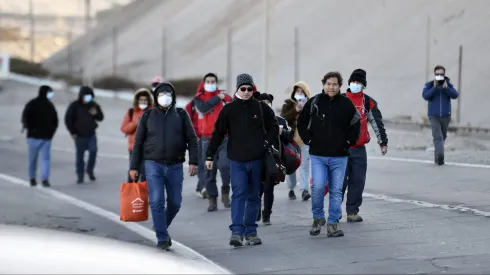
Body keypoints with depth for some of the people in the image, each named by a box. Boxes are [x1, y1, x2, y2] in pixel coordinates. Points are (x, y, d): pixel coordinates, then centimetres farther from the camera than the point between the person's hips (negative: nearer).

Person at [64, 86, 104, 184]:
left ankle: (90, 170, 6)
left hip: (91, 134, 2)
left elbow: (101, 118, 14)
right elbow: (68, 119, -1)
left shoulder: (94, 105, 7)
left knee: (93, 151, -16)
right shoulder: (74, 106, -3)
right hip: (79, 135, -2)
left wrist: (96, 114, -9)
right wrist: (73, 132, -5)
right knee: (80, 156, 1)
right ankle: (80, 176, 10)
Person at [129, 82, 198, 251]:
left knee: (175, 202, 5)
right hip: (153, 165, -1)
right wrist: (134, 167, 5)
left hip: (175, 166, 1)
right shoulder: (148, 116, 6)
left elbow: (192, 139, 4)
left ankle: (161, 228, 30)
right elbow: (138, 143, 8)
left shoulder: (181, 115, 6)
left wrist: (193, 161, -7)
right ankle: (162, 238, -4)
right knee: (156, 202, -10)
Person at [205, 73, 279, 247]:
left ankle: (251, 232, 18)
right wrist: (210, 156, 2)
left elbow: (273, 128, 13)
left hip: (257, 160, 2)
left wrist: (266, 143, -2)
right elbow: (218, 133, 4)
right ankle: (237, 232, -18)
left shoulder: (261, 108, 3)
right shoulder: (229, 109, 1)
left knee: (254, 196, 9)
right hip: (237, 160, -2)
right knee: (239, 194, -13)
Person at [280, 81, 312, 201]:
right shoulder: (288, 104, 5)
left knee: (304, 164, -10)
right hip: (291, 139, 1)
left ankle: (304, 190, -16)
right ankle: (291, 189, 21)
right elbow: (283, 118, -9)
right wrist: (295, 110, -19)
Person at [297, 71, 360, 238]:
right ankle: (318, 218, 9)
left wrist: (348, 142, 4)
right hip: (318, 155, -1)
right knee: (318, 187, -12)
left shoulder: (346, 104, 1)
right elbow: (301, 123, 11)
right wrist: (309, 140, 3)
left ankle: (333, 224, 11)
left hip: (339, 156, 1)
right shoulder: (314, 102, 0)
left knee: (336, 191, 4)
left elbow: (355, 125, 12)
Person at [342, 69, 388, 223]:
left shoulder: (368, 103, 4)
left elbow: (377, 123, 7)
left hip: (359, 149, 1)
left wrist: (383, 142, 5)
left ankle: (352, 211, 11)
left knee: (357, 181, 2)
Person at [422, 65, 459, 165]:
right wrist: (434, 87, -20)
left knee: (443, 137, 13)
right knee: (437, 136, -16)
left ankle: (437, 156, 28)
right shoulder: (429, 85, -1)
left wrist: (446, 88, -21)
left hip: (445, 115, 3)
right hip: (434, 116, -3)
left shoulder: (448, 84, 2)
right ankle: (439, 156, -26)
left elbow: (455, 95, -10)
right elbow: (425, 96, -13)